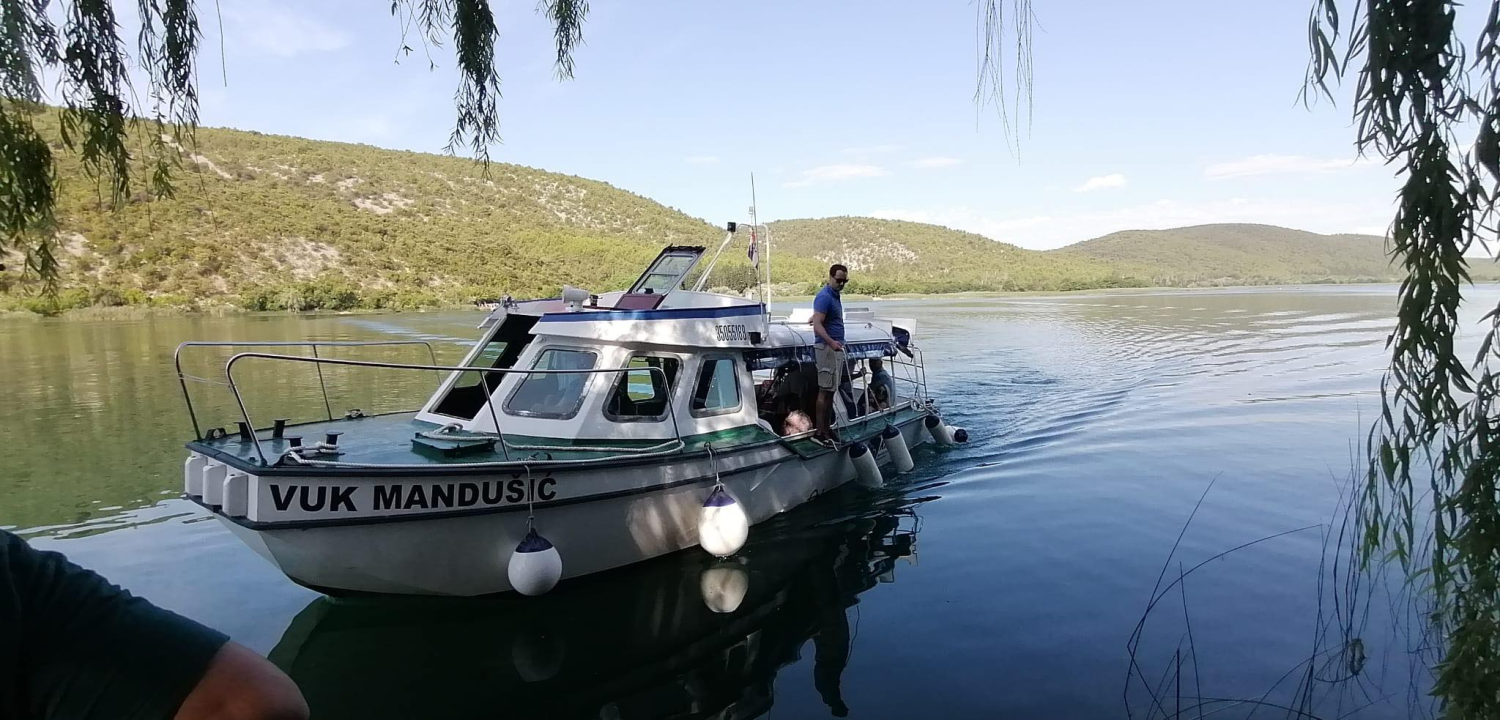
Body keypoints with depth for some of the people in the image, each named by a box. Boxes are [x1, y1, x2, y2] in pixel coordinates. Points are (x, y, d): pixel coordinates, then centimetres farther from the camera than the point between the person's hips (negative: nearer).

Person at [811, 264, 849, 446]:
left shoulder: (836, 295, 15)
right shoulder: (824, 297, -15)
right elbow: (817, 325, -25)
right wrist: (831, 342, -38)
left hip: (836, 348, 10)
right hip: (827, 348, -10)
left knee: (831, 390, 11)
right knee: (825, 390, -8)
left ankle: (827, 429, 17)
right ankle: (821, 432, -5)